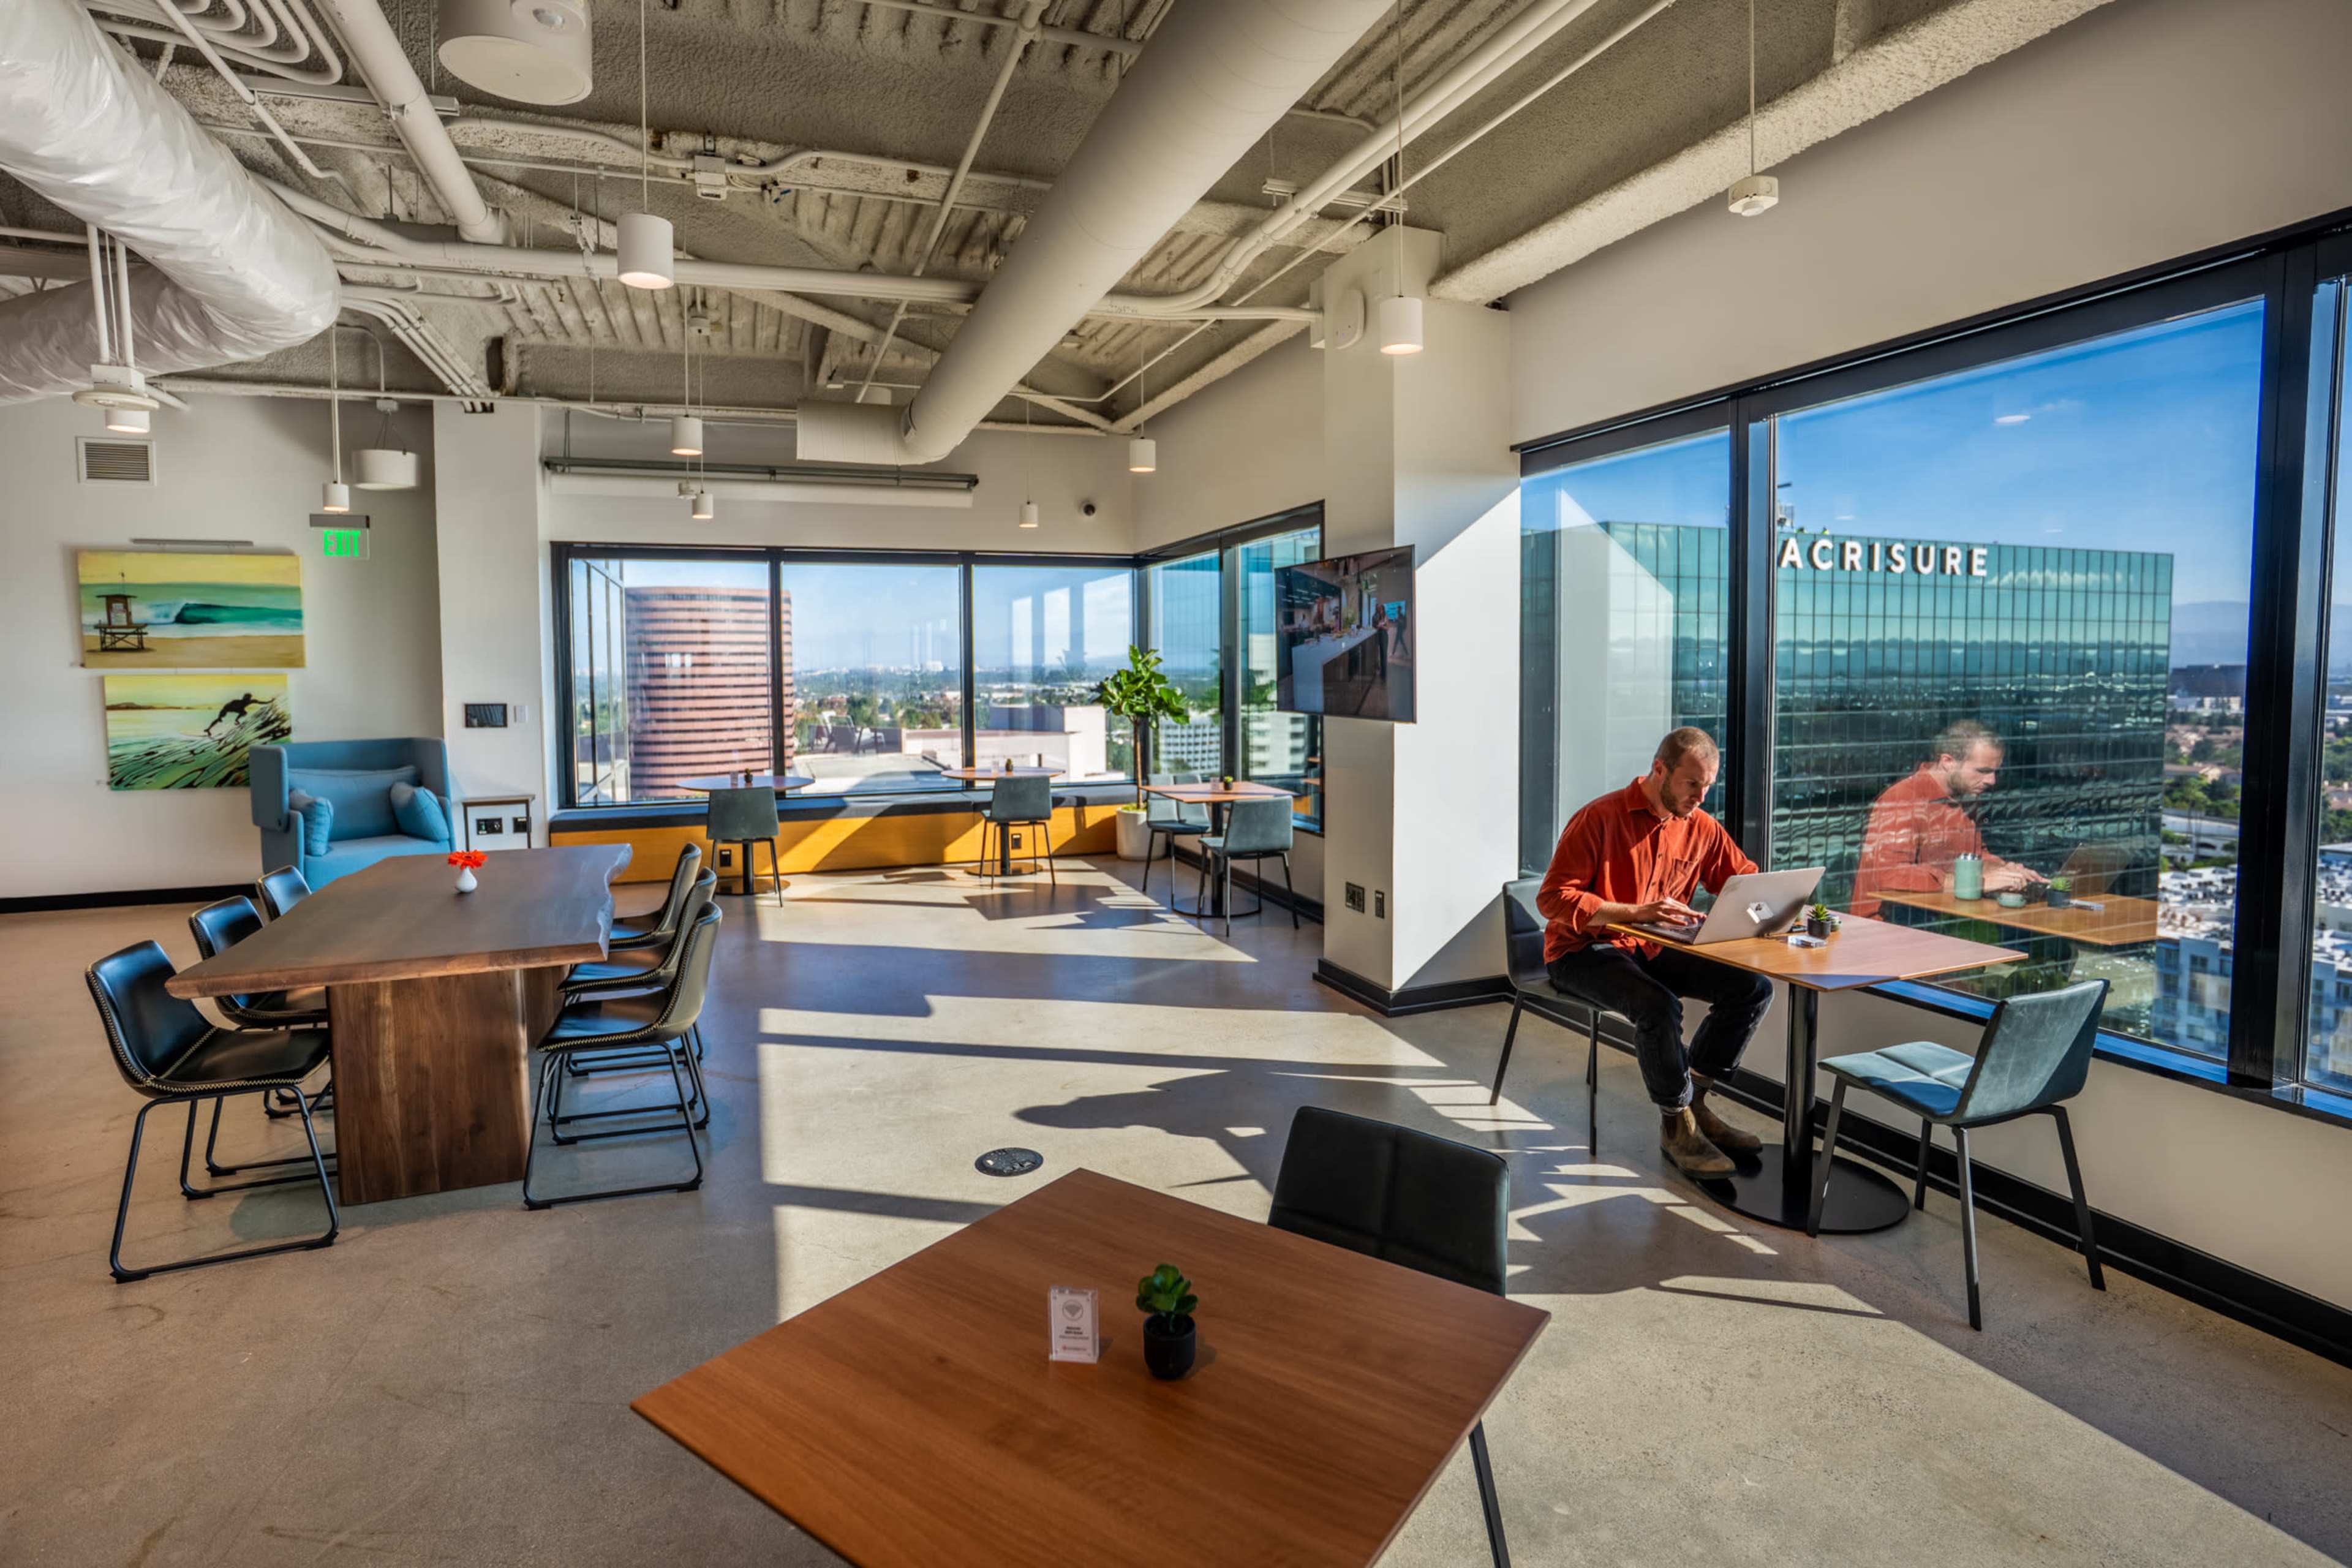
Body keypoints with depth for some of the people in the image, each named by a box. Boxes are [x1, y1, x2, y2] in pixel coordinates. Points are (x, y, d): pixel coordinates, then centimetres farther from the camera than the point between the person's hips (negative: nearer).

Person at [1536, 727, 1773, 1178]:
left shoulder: (1701, 828, 3)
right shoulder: (1601, 818, -16)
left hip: (1653, 951, 7)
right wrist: (1638, 912, -30)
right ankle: (1675, 1123, -9)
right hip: (1582, 952, -7)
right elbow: (1553, 897, -21)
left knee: (1754, 987, -9)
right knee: (1658, 1006, -33)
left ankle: (1692, 1099, 5)